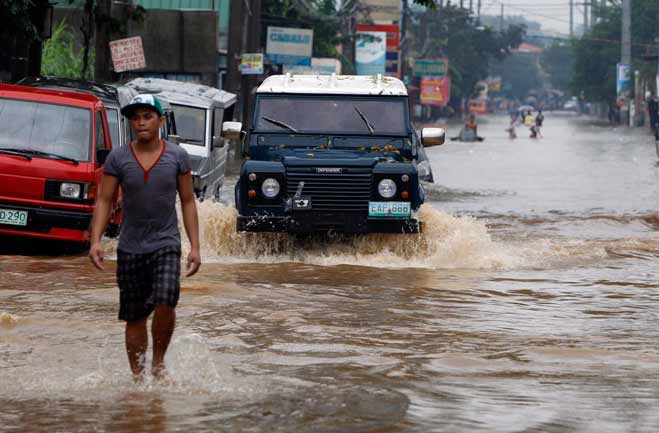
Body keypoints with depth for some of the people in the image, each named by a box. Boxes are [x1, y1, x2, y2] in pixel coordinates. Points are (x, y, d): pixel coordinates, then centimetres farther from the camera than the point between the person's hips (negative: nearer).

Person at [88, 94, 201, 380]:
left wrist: (195, 246, 0)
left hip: (165, 244, -1)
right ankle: (137, 376, 16)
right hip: (130, 247, 1)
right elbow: (104, 201, 2)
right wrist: (95, 241, -11)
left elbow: (187, 201, 6)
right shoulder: (117, 158, 1)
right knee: (134, 317, 5)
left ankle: (158, 362, -1)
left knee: (165, 302, -22)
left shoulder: (177, 156, 2)